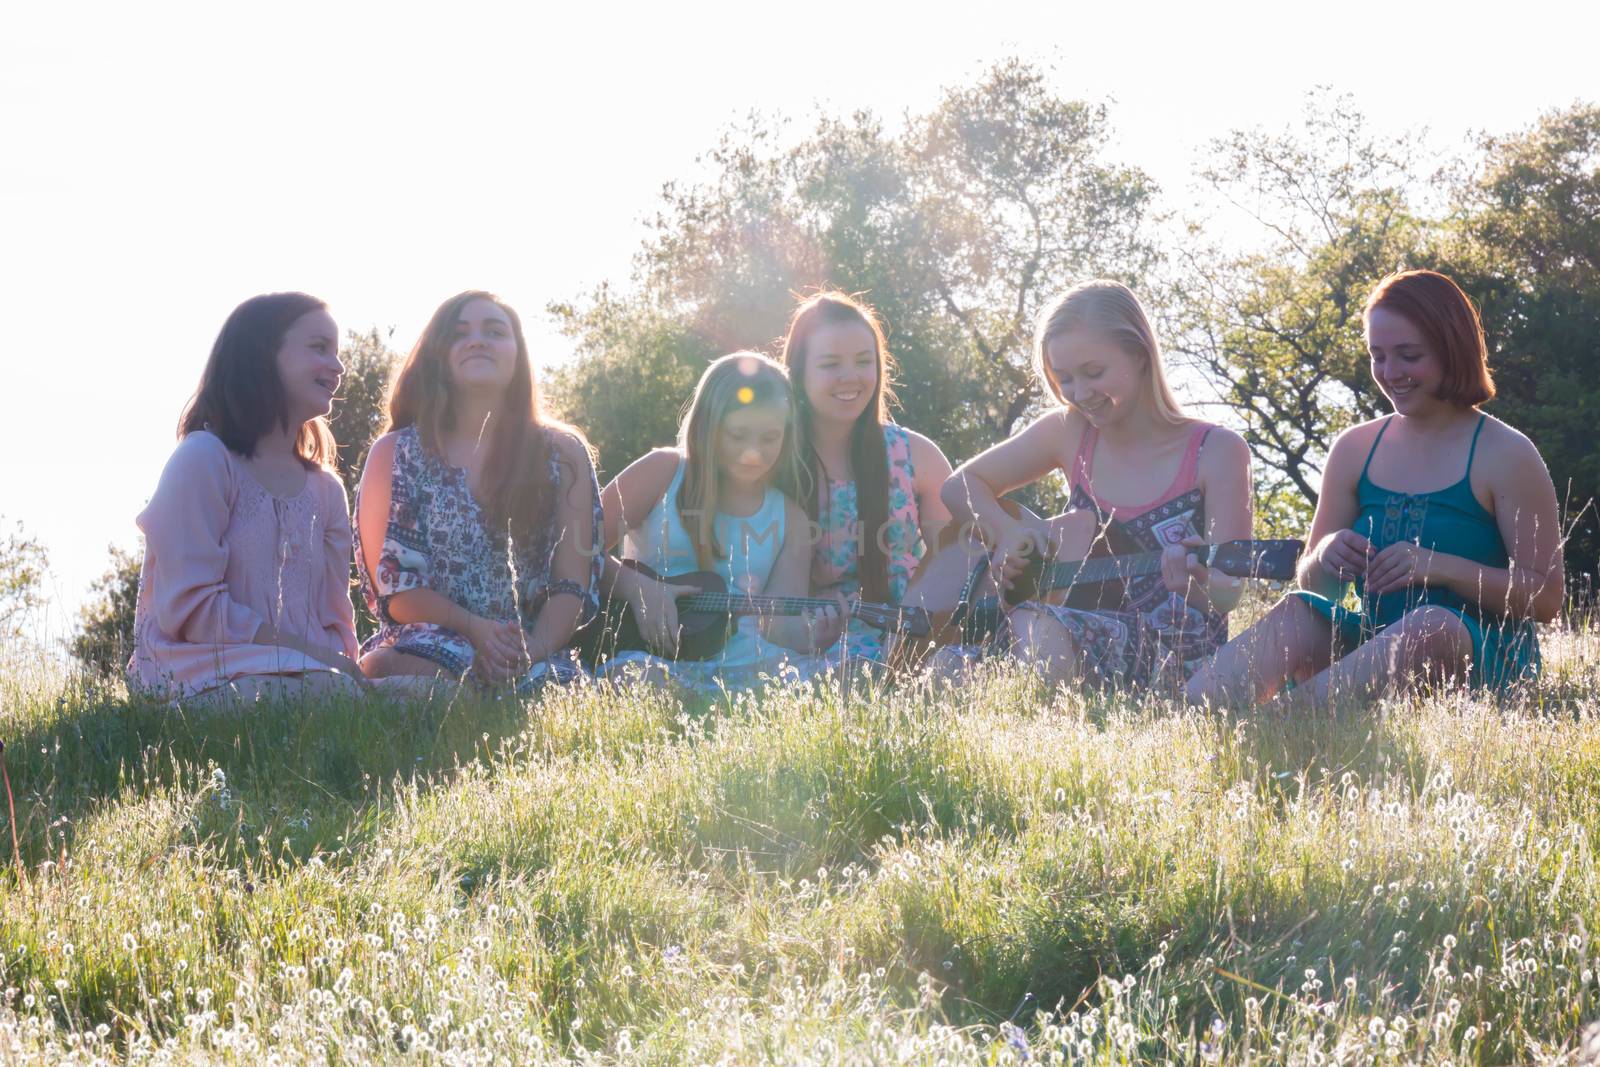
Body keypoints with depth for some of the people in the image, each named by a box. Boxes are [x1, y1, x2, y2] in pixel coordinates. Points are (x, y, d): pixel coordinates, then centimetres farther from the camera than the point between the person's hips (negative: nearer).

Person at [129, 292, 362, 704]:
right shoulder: (203, 461, -2)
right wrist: (305, 650, -15)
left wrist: (340, 663, -9)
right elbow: (189, 606, -11)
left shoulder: (326, 489, 20)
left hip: (307, 676, 6)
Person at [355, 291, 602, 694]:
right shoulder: (395, 454, 10)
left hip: (538, 658, -1)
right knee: (381, 669, -38)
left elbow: (573, 586, 4)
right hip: (424, 653, 1)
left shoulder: (563, 453, 12)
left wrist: (532, 650, -17)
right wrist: (476, 630, -16)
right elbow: (392, 584, 2)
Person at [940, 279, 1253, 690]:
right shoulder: (1066, 433, 8)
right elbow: (960, 485, 18)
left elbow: (1228, 593, -8)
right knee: (950, 670, -26)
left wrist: (1195, 583, -32)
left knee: (1039, 630, -35)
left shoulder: (1217, 452, -4)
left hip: (1180, 661, -4)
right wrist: (1005, 531, -2)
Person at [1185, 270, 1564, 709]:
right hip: (1375, 647, 4)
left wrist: (1442, 568, -20)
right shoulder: (1355, 449, 11)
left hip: (1484, 663, -4)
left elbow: (1546, 598, -6)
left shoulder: (1505, 455, -2)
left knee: (1433, 625, -38)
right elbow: (1316, 586, 17)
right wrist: (1326, 557, -8)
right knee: (1297, 614, -26)